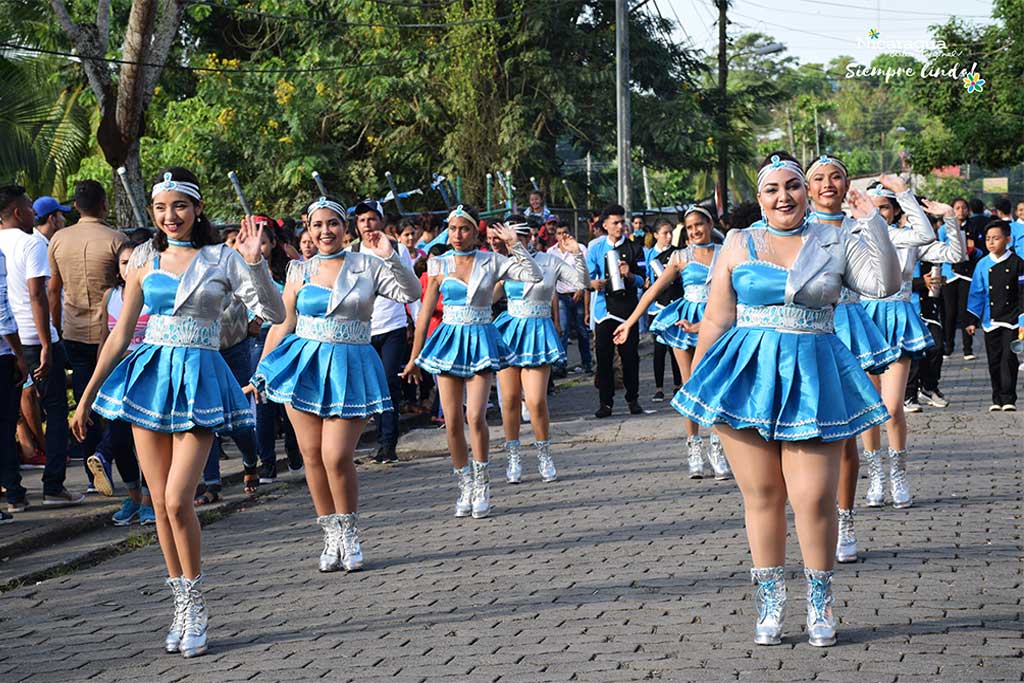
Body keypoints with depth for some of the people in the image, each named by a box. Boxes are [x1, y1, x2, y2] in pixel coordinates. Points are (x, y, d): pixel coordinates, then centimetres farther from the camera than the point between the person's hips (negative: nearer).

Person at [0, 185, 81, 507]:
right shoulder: (31, 244, -10)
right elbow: (37, 296, -16)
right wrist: (47, 346, -17)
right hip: (34, 339, -6)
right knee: (55, 412, 4)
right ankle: (53, 487, 1)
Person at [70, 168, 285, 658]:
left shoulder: (222, 259, -1)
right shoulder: (144, 259, 7)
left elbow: (274, 314, -6)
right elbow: (121, 333, 11)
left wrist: (255, 263, -18)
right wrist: (88, 396, 10)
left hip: (198, 379, -3)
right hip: (150, 374, 4)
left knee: (178, 501, -13)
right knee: (160, 503, 5)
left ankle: (194, 607, 3)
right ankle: (182, 607, 17)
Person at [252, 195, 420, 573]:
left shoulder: (366, 264, 2)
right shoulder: (300, 271, 8)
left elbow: (412, 292, -7)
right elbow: (282, 324, 12)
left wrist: (390, 257, -19)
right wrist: (261, 372, 10)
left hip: (349, 368, -3)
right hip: (305, 366, 3)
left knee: (337, 457, -12)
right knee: (312, 456, 3)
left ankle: (349, 536, 7)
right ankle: (331, 537, 15)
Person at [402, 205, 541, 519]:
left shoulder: (491, 262, 2)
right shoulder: (439, 266, 5)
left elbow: (534, 275, -7)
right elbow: (425, 314, 9)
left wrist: (514, 244, -8)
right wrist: (414, 359, 10)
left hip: (480, 342, -2)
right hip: (449, 340, 2)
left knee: (475, 417, -14)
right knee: (452, 422, 0)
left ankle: (481, 485, 1)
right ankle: (465, 486, 14)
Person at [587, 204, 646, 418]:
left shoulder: (634, 248, 7)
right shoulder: (595, 248, 7)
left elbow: (642, 280, 4)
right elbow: (588, 276, 5)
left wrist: (630, 275, -18)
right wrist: (594, 283, -18)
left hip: (628, 308, 0)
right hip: (604, 308, 0)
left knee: (630, 356, 2)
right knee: (603, 356, -1)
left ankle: (633, 399, 13)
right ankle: (605, 402, 4)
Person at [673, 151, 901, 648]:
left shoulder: (834, 244, 8)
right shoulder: (739, 246, 8)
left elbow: (886, 283, -3)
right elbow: (716, 320, 10)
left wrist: (873, 223, -4)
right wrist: (695, 379, 9)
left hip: (813, 379, -1)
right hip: (749, 375, 1)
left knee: (814, 498, -6)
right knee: (761, 495, 3)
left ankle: (820, 603, 11)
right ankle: (770, 602, 16)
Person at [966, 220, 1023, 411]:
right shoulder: (983, 265, 3)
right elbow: (976, 293, 7)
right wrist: (972, 320, 2)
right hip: (990, 322, 3)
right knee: (994, 361, 7)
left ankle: (1008, 399, -2)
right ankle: (997, 398, 15)